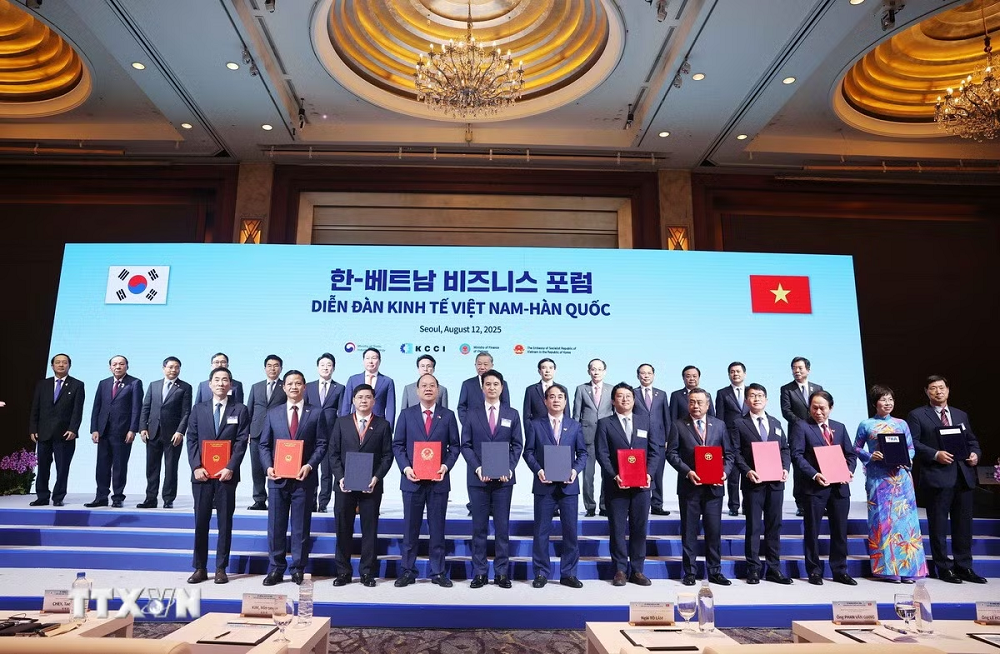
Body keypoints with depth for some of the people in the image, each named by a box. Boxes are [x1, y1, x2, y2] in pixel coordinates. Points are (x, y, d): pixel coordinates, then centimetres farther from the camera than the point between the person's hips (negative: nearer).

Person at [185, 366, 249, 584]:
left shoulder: (240, 410, 3)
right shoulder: (198, 409, 10)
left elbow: (241, 442, -3)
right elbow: (191, 440, 5)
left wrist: (230, 468, -13)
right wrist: (196, 466, -8)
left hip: (227, 474, -1)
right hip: (201, 473, 2)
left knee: (225, 521, 4)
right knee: (200, 521, 5)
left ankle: (221, 568, 13)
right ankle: (200, 568, 15)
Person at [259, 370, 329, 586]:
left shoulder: (317, 413, 3)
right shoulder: (273, 413, 10)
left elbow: (321, 444, 0)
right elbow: (264, 445, 9)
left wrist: (309, 465, -14)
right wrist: (268, 466, -6)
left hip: (304, 477, -2)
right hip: (278, 477, 2)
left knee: (301, 525, 5)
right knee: (276, 525, 6)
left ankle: (298, 569, 15)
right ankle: (276, 569, 17)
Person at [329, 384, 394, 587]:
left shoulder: (383, 425, 4)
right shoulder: (341, 422, 7)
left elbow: (387, 456, 2)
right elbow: (334, 453, 4)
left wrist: (376, 477, -11)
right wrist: (340, 477, -7)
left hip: (371, 485, -1)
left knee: (370, 529, 4)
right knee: (343, 529, 6)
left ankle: (367, 572, 14)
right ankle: (343, 572, 17)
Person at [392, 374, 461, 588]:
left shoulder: (448, 416, 5)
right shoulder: (407, 414, 5)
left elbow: (455, 446, 5)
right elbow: (397, 445, 4)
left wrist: (446, 466, -11)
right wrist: (405, 468, -10)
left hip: (438, 480, 0)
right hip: (412, 479, 0)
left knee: (437, 527, 7)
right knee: (410, 528, 7)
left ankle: (438, 572, 16)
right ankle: (407, 571, 17)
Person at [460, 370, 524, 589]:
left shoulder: (512, 414, 8)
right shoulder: (472, 413, 5)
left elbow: (517, 445, 5)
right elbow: (465, 445, 1)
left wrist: (509, 468, -9)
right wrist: (478, 468, -11)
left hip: (503, 478, 1)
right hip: (478, 477, 0)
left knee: (502, 526, 4)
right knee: (479, 526, 5)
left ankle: (501, 572, 13)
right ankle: (479, 572, 12)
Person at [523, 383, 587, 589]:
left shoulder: (575, 426, 10)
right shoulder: (535, 425, 5)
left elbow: (582, 453, 8)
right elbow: (528, 452, 3)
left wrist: (576, 470, -10)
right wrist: (538, 470, -13)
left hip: (568, 485, 2)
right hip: (544, 485, -1)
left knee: (570, 530, 5)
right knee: (541, 531, 4)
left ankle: (568, 574, 17)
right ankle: (541, 573, 15)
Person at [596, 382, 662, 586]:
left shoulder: (645, 421, 11)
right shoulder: (605, 424, 3)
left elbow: (655, 450, 7)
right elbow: (602, 454, -3)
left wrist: (648, 473, -7)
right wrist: (614, 476, -16)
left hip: (641, 484, 2)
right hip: (616, 484, -2)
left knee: (639, 527, 7)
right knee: (617, 528, 3)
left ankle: (637, 570, 17)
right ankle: (620, 570, 14)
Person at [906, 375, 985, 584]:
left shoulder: (961, 415, 17)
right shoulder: (917, 416, 0)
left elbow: (971, 440, 20)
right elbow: (912, 443, -7)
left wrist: (975, 453, 0)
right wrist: (935, 455, -18)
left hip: (963, 476, 5)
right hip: (937, 477, -5)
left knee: (963, 523, 11)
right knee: (939, 524, 2)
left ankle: (964, 567, 21)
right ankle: (944, 567, 11)